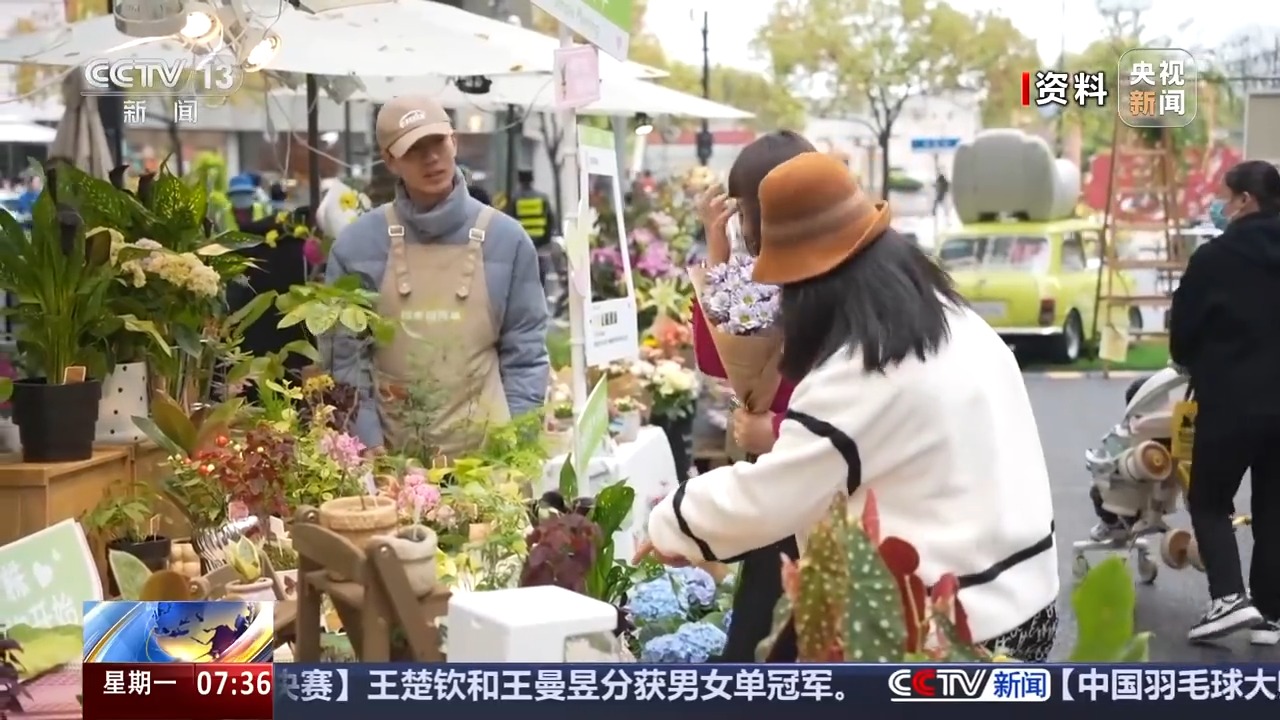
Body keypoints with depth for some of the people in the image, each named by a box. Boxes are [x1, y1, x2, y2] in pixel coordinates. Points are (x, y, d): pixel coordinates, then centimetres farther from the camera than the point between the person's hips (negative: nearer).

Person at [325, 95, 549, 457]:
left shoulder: (506, 239, 1)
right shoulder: (356, 245, -2)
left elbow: (524, 353, 4)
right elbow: (346, 356, 0)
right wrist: (369, 449, -6)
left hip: (486, 450, 1)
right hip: (391, 453, 0)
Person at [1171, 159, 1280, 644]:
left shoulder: (1215, 257, -9)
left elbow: (1182, 331, -3)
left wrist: (1194, 363, 17)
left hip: (1232, 400, -5)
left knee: (1209, 500, 8)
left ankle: (1228, 597, -7)